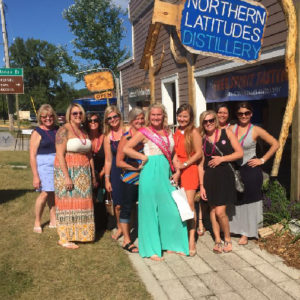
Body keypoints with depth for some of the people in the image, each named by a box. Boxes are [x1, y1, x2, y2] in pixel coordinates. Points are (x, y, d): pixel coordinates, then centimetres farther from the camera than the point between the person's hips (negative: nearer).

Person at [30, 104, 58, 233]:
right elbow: (32, 156, -6)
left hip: (59, 164, 4)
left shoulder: (58, 130, 10)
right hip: (44, 165, -4)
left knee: (53, 193, 10)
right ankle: (37, 222, 9)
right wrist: (35, 176, -11)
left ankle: (53, 220, 21)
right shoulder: (37, 133, -4)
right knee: (45, 193, -9)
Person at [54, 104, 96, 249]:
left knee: (81, 203, 8)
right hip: (67, 171, -6)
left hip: (83, 174, 7)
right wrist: (66, 177, -21)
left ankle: (79, 233, 20)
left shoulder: (84, 132, 14)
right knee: (68, 203, -2)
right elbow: (60, 154, -15)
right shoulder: (64, 130, -8)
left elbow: (89, 155, 16)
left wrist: (93, 176, 14)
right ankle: (64, 238, 8)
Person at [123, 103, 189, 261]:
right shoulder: (144, 132, -2)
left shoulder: (168, 132, 14)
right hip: (150, 173, -5)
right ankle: (151, 249, 15)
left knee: (172, 209, 6)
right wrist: (144, 157, -10)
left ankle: (172, 244, 25)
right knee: (150, 210, 3)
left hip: (166, 173, 5)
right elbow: (126, 148, -7)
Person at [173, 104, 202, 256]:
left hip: (190, 170, -6)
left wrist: (184, 165, -11)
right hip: (178, 171, 6)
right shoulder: (177, 132, 12)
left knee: (189, 204, -8)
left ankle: (191, 240, 0)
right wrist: (176, 164, 0)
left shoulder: (194, 132, -6)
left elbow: (199, 153, -9)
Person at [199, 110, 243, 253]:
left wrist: (222, 158, -13)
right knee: (213, 210, 8)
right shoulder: (202, 140, 6)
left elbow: (240, 153, -2)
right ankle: (217, 240, 21)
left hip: (225, 175, -3)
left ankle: (227, 239, 15)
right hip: (209, 177, 3)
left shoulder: (227, 133, 1)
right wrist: (201, 185, 3)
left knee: (220, 211, -8)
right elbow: (201, 164, 7)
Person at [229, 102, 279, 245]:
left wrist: (262, 160, -6)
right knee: (234, 200, 9)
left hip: (250, 170, -2)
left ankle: (245, 233, 16)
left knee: (248, 201, 5)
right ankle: (233, 228, 25)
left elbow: (275, 144, -2)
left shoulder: (256, 130, -5)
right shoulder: (231, 129, 1)